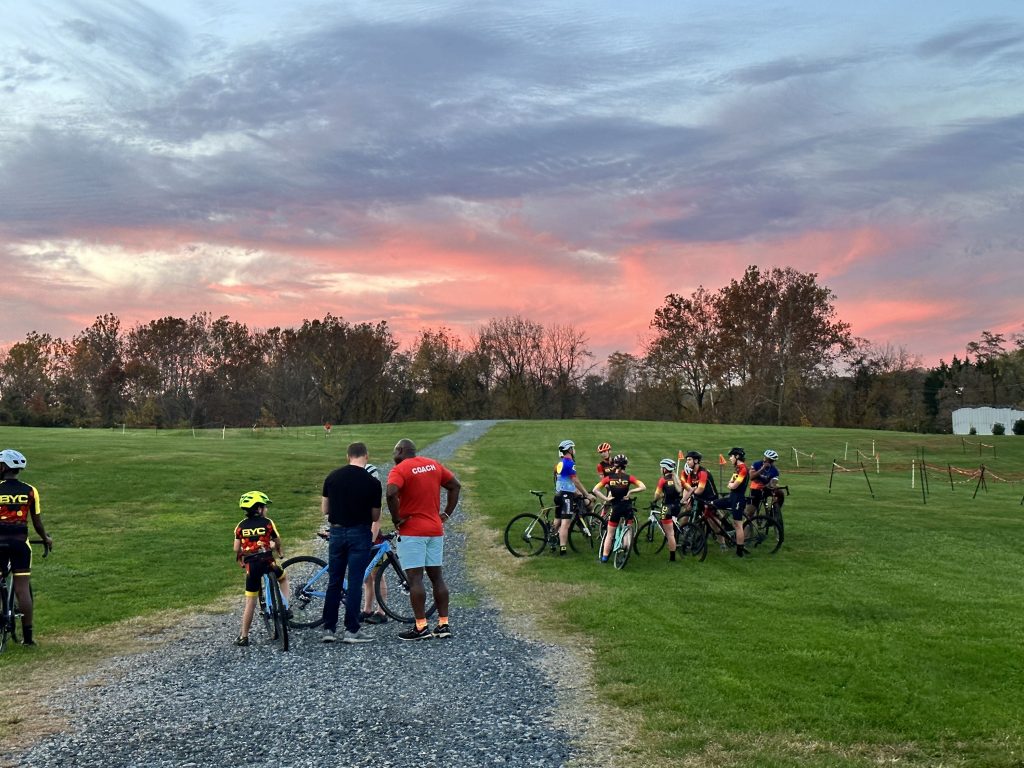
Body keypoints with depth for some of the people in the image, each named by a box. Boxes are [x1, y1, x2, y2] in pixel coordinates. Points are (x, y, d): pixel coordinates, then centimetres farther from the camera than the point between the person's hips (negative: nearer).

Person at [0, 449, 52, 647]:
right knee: (23, 589, 4)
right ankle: (27, 636, 6)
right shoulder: (30, 491, 1)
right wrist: (46, 539, 23)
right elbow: (37, 522, 6)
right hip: (20, 542, 1)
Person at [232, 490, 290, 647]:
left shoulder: (241, 526, 7)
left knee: (250, 603, 8)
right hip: (267, 561, -2)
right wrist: (278, 550, 33)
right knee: (283, 578, 31)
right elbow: (277, 541, 11)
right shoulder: (267, 522, 2)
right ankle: (285, 608, 17)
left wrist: (240, 560, 23)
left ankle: (243, 636, 10)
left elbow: (236, 548, 4)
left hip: (250, 565, 2)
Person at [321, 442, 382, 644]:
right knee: (355, 583, 1)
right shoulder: (372, 482, -9)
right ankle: (351, 630, 1)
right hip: (360, 534, -3)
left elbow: (324, 510, 5)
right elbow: (375, 517, 0)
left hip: (336, 532, 3)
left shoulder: (332, 477, 0)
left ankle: (328, 629, 13)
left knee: (334, 582, 11)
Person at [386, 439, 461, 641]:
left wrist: (396, 519, -14)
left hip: (412, 531, -6)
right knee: (436, 576, 10)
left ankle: (421, 627, -5)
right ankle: (443, 624, 11)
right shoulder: (434, 465, 11)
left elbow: (391, 493, -27)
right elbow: (455, 485, 15)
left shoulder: (400, 469, -10)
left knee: (415, 579, -4)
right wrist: (447, 514, 14)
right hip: (435, 529, 6)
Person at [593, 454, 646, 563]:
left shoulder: (609, 478, -3)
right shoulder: (628, 477, -4)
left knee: (610, 534, 12)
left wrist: (606, 498, -5)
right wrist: (630, 492, -6)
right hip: (627, 507, -1)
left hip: (615, 508, 1)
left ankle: (604, 557, 10)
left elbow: (595, 490, -8)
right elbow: (643, 487, -11)